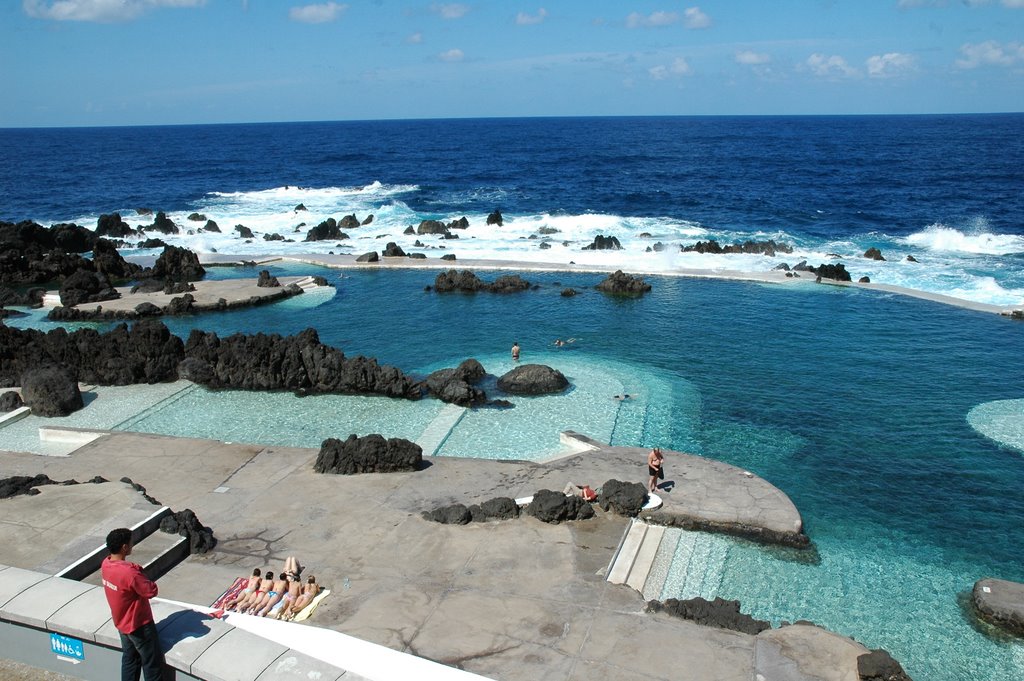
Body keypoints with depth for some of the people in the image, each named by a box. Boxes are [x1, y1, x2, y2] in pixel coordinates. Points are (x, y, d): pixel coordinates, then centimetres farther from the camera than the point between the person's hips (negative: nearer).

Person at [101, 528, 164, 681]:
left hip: (122, 623, 8)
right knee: (153, 662, 9)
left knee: (130, 659, 23)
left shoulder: (106, 564, -7)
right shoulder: (129, 572, -34)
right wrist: (140, 573, -14)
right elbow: (151, 591, -25)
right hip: (139, 624, -8)